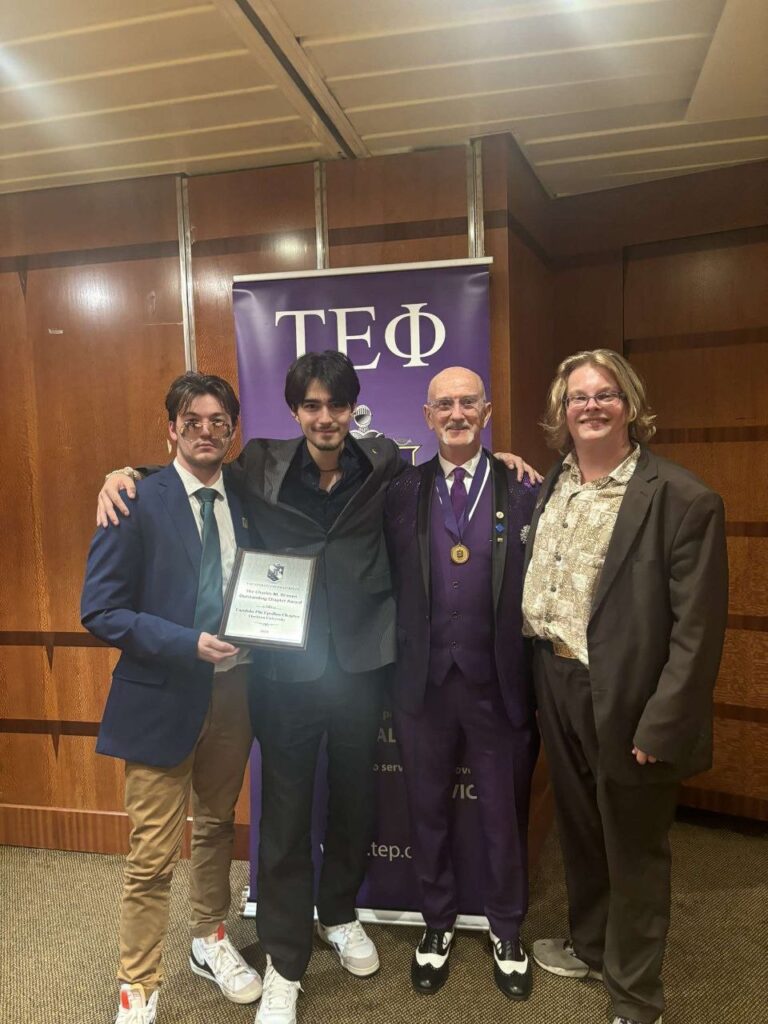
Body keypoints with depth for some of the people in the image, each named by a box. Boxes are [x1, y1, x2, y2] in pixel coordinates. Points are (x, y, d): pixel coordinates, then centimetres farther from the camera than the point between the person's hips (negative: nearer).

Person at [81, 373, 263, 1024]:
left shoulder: (247, 499, 4)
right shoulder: (137, 501, -11)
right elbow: (100, 611, -13)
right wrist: (189, 644, -23)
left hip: (235, 689, 5)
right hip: (164, 696, -5)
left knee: (217, 825, 22)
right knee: (154, 854, 5)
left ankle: (210, 941, 45)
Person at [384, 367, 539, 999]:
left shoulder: (523, 491, -4)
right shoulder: (402, 493, 1)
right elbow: (389, 585, 1)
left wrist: (536, 679, -8)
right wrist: (394, 670, -5)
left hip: (498, 683, -1)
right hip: (424, 681, 2)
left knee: (505, 814, 16)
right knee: (429, 810, 18)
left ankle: (506, 930, 41)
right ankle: (438, 923, 42)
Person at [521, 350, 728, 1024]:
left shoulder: (684, 500, -15)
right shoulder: (551, 488, 5)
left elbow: (697, 629, -17)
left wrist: (660, 727, -18)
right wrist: (542, 678, 3)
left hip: (626, 698, -6)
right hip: (557, 685, 6)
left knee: (634, 850, 12)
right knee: (578, 829, 23)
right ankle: (589, 947, 49)